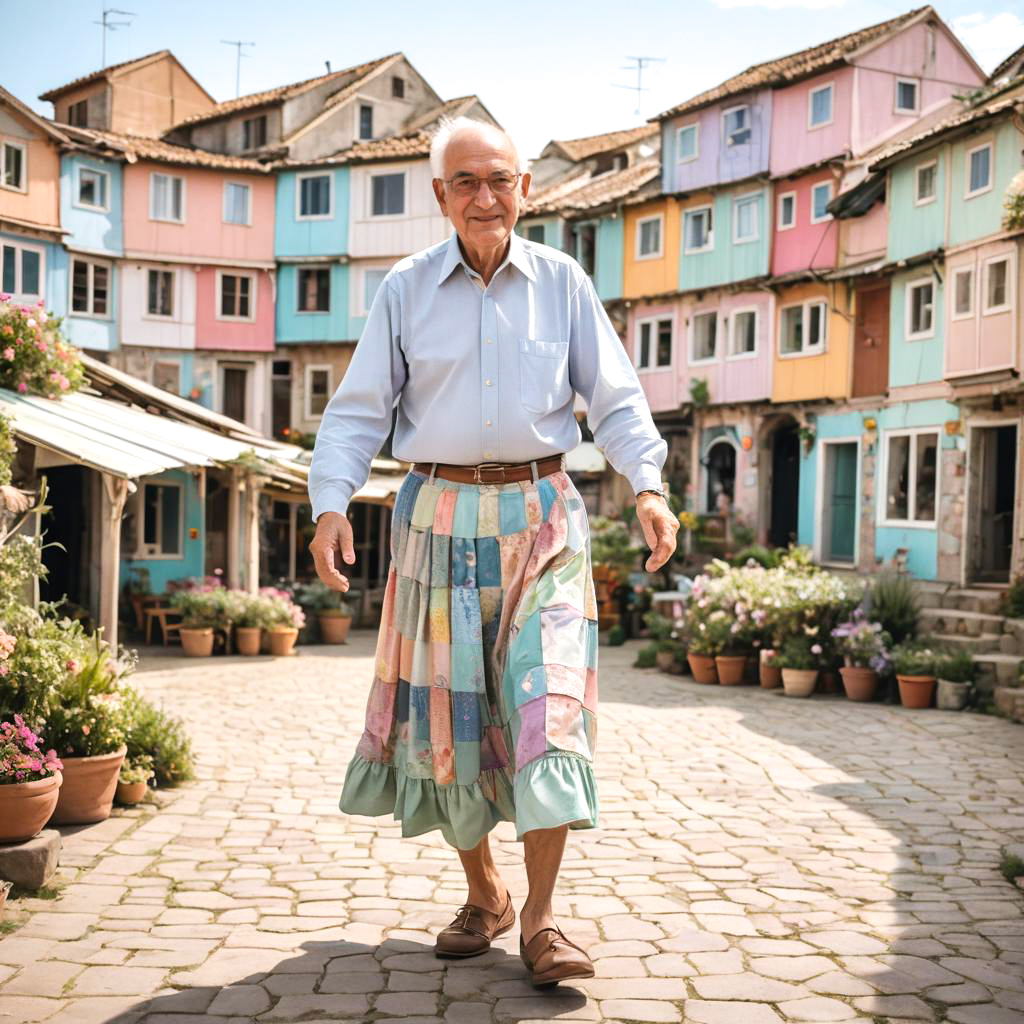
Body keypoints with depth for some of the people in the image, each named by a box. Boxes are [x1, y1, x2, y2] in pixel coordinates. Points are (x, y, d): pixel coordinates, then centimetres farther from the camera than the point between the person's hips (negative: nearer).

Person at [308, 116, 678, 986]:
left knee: (547, 702, -10)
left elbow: (614, 397, 6)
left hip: (540, 515, -1)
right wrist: (332, 502, -11)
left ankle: (541, 919, -5)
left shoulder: (562, 282, 6)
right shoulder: (406, 289, 6)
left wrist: (648, 485, -10)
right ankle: (484, 894, 21)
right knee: (448, 711, 4)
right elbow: (359, 409, 4)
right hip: (440, 516, 1)